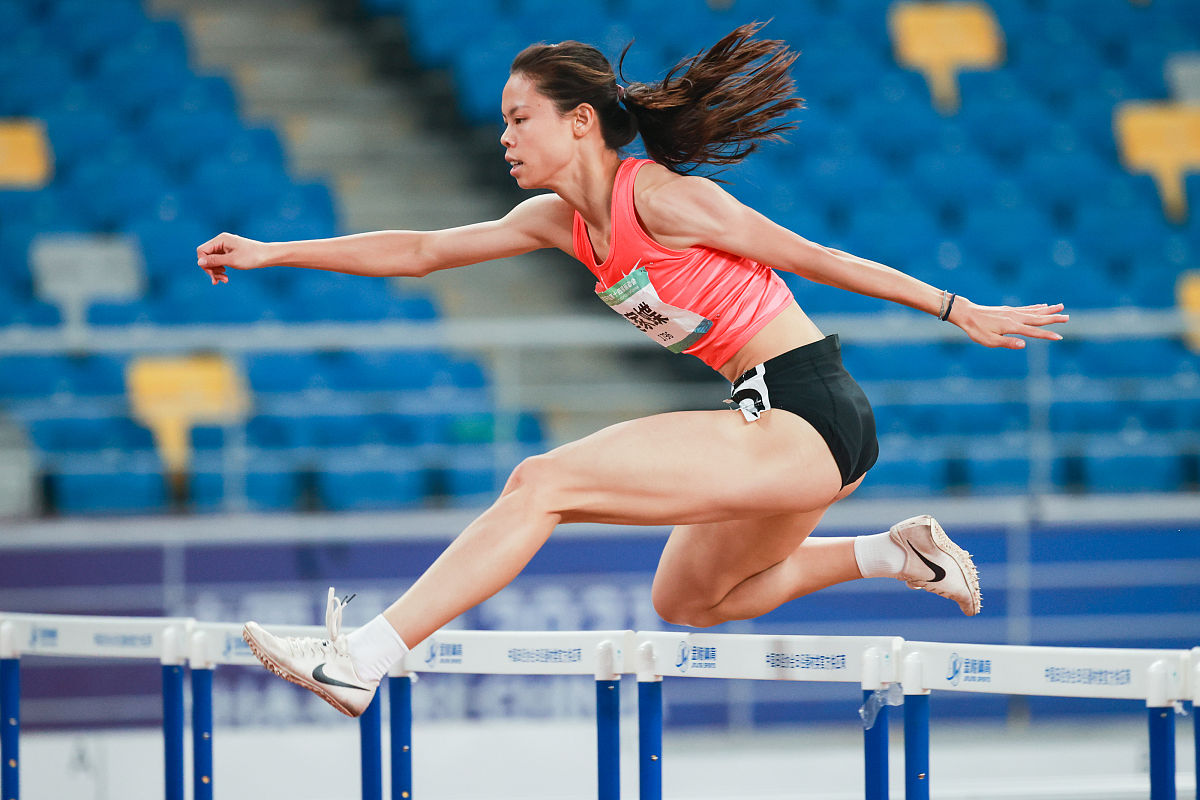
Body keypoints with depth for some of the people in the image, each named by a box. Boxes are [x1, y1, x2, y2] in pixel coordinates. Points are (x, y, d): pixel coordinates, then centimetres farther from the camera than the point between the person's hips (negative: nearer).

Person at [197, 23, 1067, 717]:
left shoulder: (661, 197, -11)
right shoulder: (562, 221, 13)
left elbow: (811, 256, -5)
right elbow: (422, 251, 16)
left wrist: (961, 311, 1)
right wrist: (272, 253, 11)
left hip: (806, 420, -9)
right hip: (781, 431, 9)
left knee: (543, 484, -16)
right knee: (686, 604, 28)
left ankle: (361, 661, -18)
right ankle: (893, 552, 26)